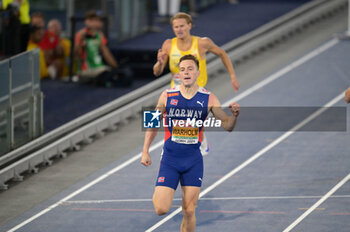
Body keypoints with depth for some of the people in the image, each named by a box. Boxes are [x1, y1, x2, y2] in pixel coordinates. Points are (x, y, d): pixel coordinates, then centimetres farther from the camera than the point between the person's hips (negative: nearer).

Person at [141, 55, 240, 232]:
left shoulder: (208, 99, -1)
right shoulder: (167, 96, -1)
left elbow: (227, 126, 5)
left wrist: (234, 114, -16)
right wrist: (145, 151, 5)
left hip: (193, 160, 0)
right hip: (170, 158, 0)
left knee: (189, 211, -3)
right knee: (161, 209, -9)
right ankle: (158, 195, 28)